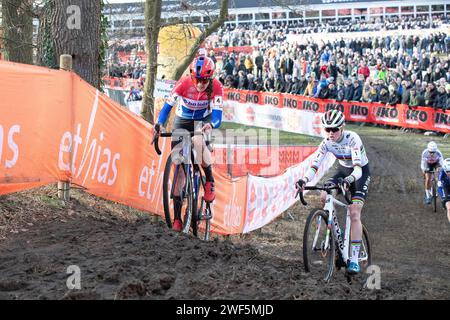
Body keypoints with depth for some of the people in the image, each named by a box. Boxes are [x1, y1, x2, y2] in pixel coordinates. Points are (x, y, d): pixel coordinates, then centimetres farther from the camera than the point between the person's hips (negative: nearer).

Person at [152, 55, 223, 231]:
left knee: (198, 141, -38)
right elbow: (168, 105, -29)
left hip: (202, 120, -1)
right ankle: (177, 217, -4)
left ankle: (210, 182, -15)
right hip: (182, 120, 1)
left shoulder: (216, 87, -25)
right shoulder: (184, 83, -26)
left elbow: (217, 113, -32)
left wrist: (211, 125, -54)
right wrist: (159, 124, -46)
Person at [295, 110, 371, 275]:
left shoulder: (352, 139, -31)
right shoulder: (326, 143, -16)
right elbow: (314, 165, -24)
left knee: (354, 213, -19)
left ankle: (354, 259, -16)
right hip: (343, 170, 5)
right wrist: (304, 180, -43)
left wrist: (349, 180, -60)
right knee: (324, 197, -21)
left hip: (361, 173, -5)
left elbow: (357, 168, -40)